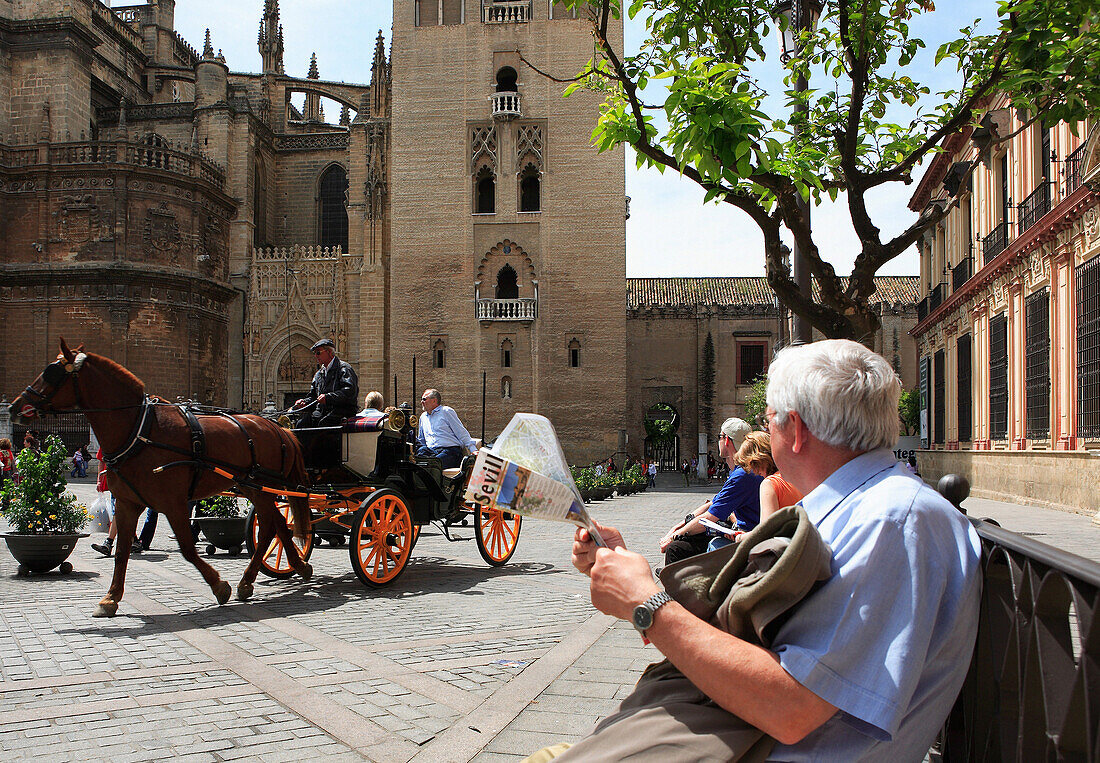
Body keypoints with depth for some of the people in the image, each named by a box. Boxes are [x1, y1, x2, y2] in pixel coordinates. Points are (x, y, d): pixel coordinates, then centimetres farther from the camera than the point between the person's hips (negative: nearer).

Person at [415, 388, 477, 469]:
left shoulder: (446, 411, 9)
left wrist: (473, 450, -9)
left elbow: (462, 433, 2)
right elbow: (421, 440, 33)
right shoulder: (423, 417, 28)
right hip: (431, 451, 5)